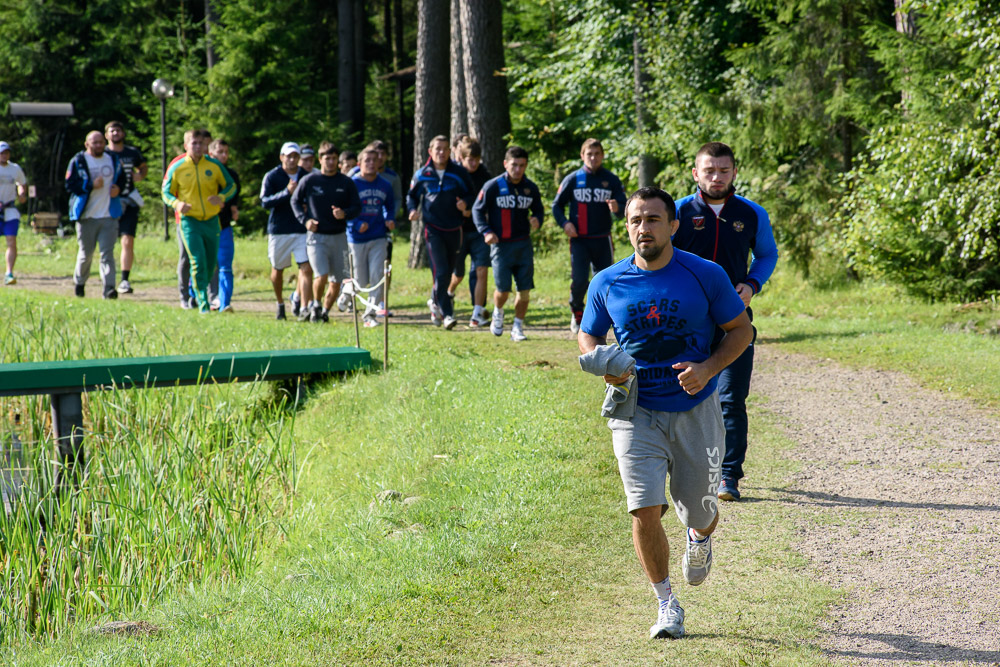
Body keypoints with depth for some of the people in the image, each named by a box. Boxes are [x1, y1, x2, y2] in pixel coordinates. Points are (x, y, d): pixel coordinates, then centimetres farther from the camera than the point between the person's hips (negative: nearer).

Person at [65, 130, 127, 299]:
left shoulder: (113, 160, 11)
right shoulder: (78, 161, -2)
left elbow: (122, 178, 24)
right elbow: (70, 184, -9)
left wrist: (118, 188, 2)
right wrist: (91, 185, -20)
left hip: (109, 216, 2)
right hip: (86, 216, -2)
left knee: (107, 253, -7)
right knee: (86, 253, 9)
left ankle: (109, 288, -13)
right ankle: (79, 281, 33)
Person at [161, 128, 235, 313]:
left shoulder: (214, 165, 0)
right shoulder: (177, 168, -3)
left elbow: (231, 185, 10)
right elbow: (166, 192, 6)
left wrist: (221, 197, -12)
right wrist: (177, 204, -15)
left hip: (211, 220, 3)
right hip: (190, 221, -3)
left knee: (211, 262, 10)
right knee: (198, 261, -13)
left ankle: (201, 293, 33)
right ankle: (203, 302, -9)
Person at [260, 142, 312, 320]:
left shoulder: (307, 176, 7)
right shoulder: (272, 177, -3)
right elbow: (265, 202, -15)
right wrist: (287, 192, -26)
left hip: (302, 230, 1)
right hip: (279, 230, -1)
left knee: (306, 268, -13)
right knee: (277, 270, 11)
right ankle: (280, 304, 34)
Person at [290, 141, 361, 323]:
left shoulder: (346, 183, 4)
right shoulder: (309, 180, -1)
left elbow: (357, 207, 6)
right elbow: (295, 201, 11)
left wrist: (345, 214, -15)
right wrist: (304, 220, -5)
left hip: (339, 237, 3)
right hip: (316, 236, -3)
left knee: (337, 280, 5)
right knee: (321, 275, -17)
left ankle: (325, 310, 25)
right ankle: (316, 305, 9)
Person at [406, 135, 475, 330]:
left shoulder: (460, 173, 0)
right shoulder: (422, 175, 1)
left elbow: (471, 194, 9)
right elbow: (412, 195, 13)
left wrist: (465, 202, -14)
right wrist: (412, 209, -7)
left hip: (454, 229, 2)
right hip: (433, 229, -2)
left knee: (449, 272, 13)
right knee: (441, 272, -15)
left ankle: (435, 301, 39)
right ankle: (446, 314, -11)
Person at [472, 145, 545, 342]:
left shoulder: (530, 188, 7)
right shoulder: (493, 186, -5)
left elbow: (539, 209, 19)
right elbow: (478, 210, 0)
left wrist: (537, 220, -5)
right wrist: (486, 231, -14)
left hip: (524, 245, 3)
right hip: (501, 244, -3)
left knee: (525, 289, -1)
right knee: (503, 289, -6)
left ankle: (518, 327, 14)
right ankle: (497, 313, 27)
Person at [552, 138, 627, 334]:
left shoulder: (611, 180, 5)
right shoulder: (573, 180, 3)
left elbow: (623, 210, 1)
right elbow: (557, 206, 11)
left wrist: (616, 209, -23)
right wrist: (564, 223, -7)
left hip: (603, 240, 1)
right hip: (579, 240, -1)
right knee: (579, 280, -12)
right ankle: (577, 315, 12)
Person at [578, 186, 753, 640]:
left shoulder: (705, 276, -6)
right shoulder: (607, 284, -2)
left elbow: (741, 328, 3)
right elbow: (588, 337, 13)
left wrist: (707, 369, -14)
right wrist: (605, 367, -10)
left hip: (695, 410, 0)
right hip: (636, 411, 0)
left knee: (699, 513, 8)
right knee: (644, 512, -13)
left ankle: (700, 539, 49)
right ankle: (666, 605, 6)